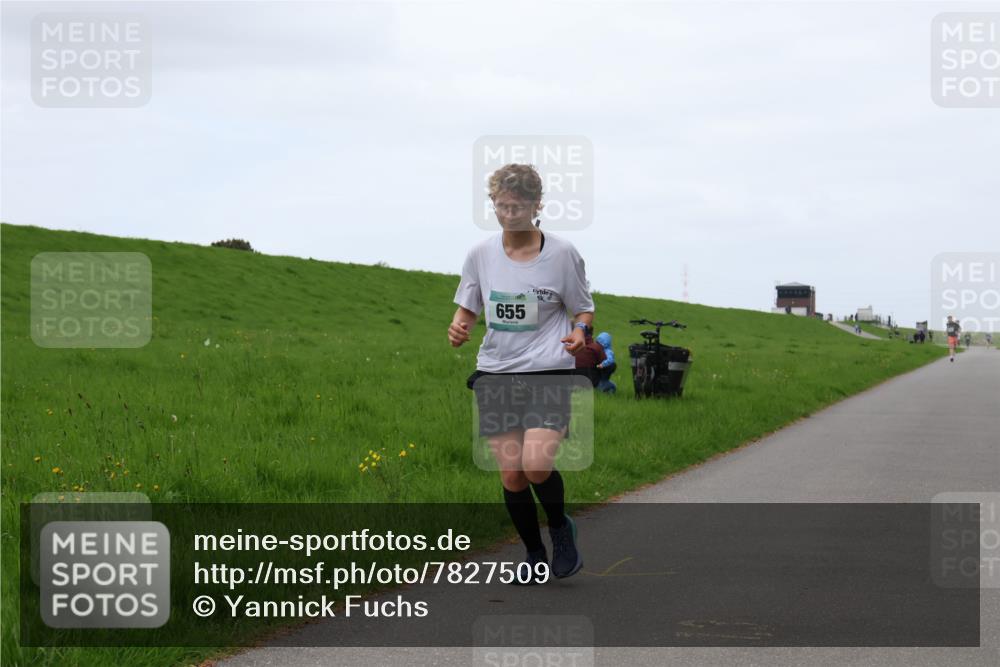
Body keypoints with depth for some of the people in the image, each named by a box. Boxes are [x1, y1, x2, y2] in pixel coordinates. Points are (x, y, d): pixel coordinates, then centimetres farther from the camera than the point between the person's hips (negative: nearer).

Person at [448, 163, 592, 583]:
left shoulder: (562, 254, -3)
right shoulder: (481, 254, 4)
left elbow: (583, 310, 7)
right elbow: (467, 308, 15)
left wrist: (578, 332, -15)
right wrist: (458, 328, -8)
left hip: (549, 373, -3)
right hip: (495, 374, 3)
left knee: (536, 465, -20)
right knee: (511, 474, 1)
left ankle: (561, 528, 10)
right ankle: (534, 555, 21)